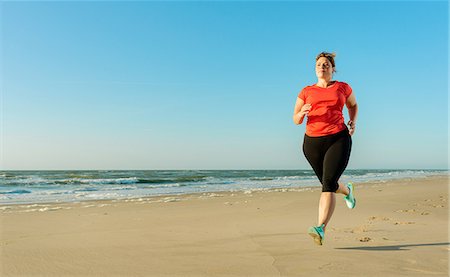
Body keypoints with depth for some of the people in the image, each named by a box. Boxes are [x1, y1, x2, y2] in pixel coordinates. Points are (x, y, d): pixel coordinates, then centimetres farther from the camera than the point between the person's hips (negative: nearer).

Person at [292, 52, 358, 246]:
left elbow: (353, 104, 27)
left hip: (339, 139, -3)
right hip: (313, 142, 3)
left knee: (328, 183, -21)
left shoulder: (342, 87, 8)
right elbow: (296, 120, 7)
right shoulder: (306, 91, 9)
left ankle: (321, 229, -25)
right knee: (328, 184, 18)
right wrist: (302, 113, -16)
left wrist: (353, 122, 8)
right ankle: (347, 190, 53)